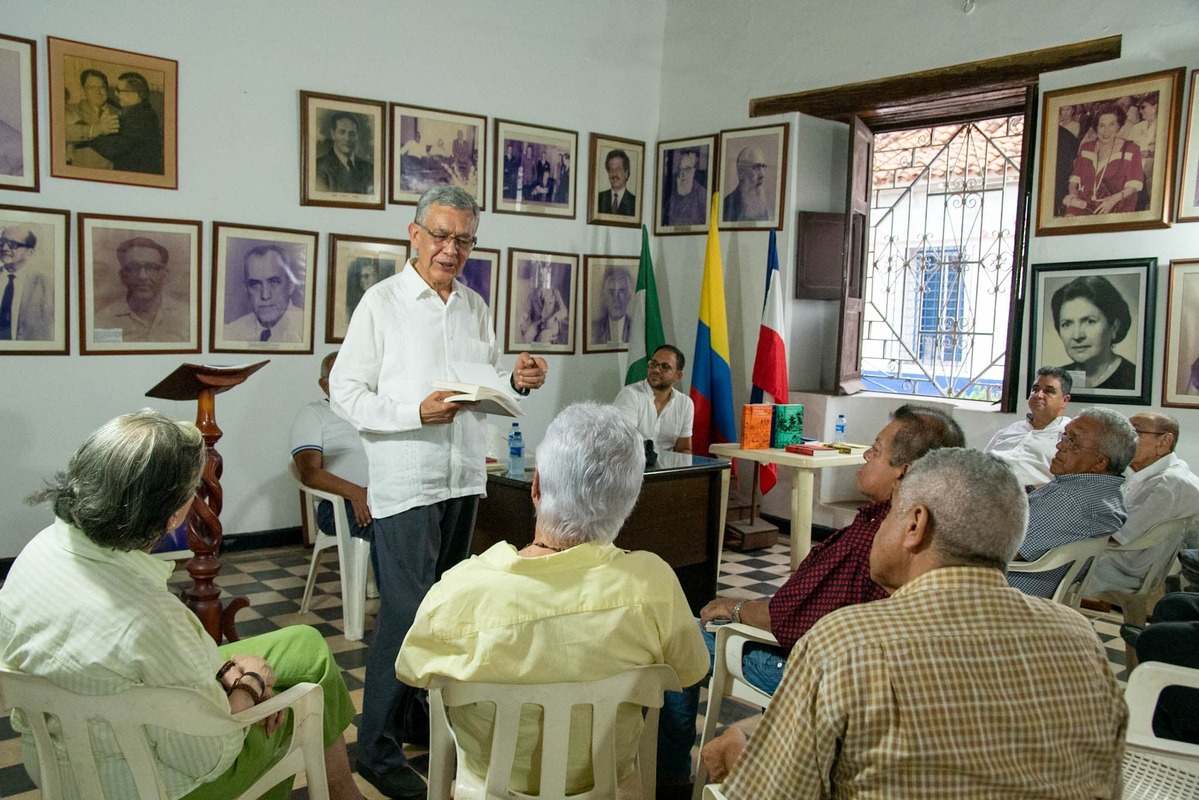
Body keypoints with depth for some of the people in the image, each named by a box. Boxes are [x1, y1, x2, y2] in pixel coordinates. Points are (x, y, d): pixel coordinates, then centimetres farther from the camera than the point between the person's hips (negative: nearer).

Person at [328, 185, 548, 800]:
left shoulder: (475, 307, 12)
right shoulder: (382, 302, -5)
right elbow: (345, 392, -9)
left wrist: (518, 381, -4)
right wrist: (416, 412, -23)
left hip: (464, 480, 6)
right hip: (405, 484, -6)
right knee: (406, 613, -6)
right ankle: (378, 750, 8)